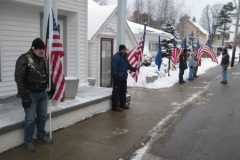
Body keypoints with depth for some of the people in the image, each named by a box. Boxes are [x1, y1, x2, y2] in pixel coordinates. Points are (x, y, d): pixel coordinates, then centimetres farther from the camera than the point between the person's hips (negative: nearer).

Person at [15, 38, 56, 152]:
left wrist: (52, 88, 16)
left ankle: (41, 136, 34)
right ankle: (28, 142, 18)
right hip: (31, 94, -6)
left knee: (42, 116, 16)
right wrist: (24, 96, -22)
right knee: (30, 119, 2)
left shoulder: (44, 60, 6)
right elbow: (19, 79, -19)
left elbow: (48, 75, 18)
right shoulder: (24, 59, -16)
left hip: (43, 93, 7)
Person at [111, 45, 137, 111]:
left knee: (123, 91, 15)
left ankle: (122, 104, 26)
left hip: (123, 77, 9)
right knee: (116, 92, -4)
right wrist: (116, 75, -23)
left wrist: (134, 69, 12)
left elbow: (128, 65, 21)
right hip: (117, 78, -9)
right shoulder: (116, 57, -15)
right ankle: (115, 106, 2)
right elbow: (114, 68, -20)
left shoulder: (124, 57, 14)